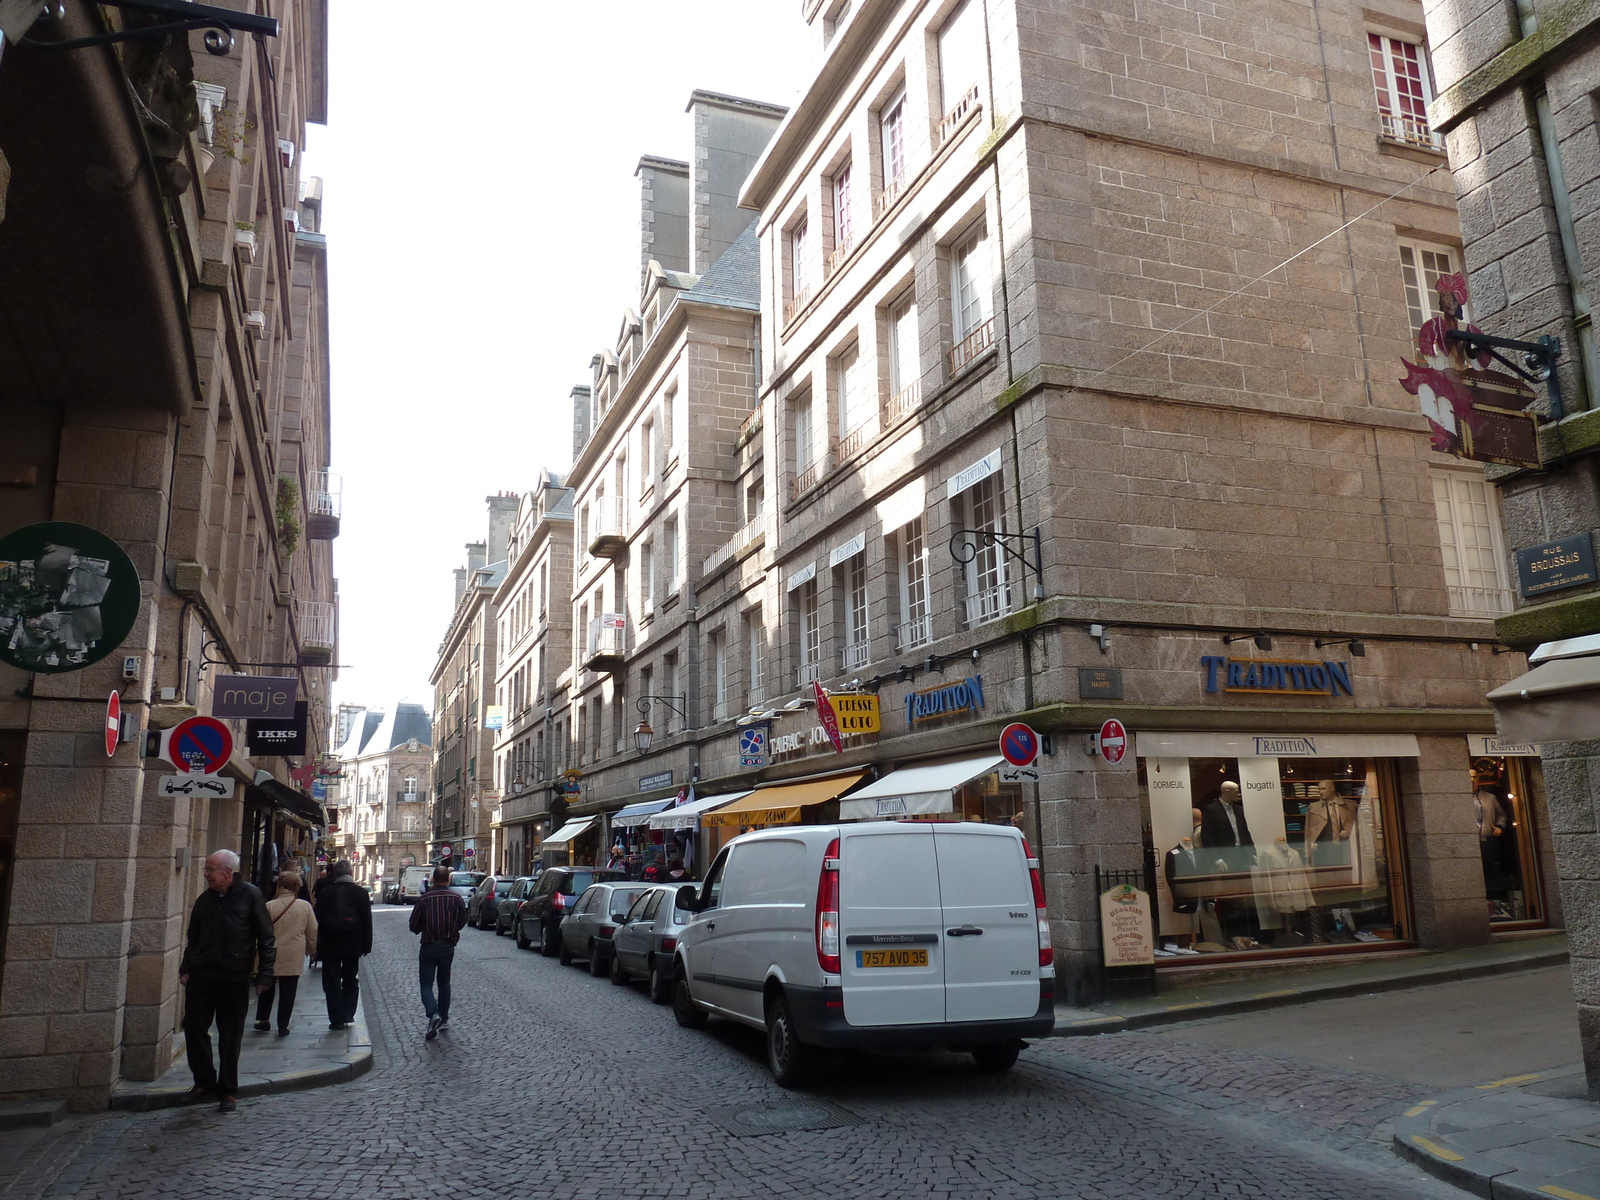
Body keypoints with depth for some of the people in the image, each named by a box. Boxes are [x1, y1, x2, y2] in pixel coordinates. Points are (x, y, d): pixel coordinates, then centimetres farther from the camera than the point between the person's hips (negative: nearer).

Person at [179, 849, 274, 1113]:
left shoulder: (250, 895, -6)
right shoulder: (205, 899, 9)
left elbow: (266, 938, -5)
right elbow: (193, 938, 19)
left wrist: (264, 973, -9)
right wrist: (186, 968, 9)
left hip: (235, 979, -5)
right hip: (201, 976, 5)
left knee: (230, 1038, 4)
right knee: (194, 1028, 7)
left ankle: (227, 1091, 18)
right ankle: (204, 1081, 27)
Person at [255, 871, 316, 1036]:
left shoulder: (269, 906, -9)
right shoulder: (305, 906, -5)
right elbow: (313, 932, 2)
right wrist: (311, 950, 17)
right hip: (294, 958, 0)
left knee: (267, 988, 20)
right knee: (288, 992, 6)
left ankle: (263, 1019, 24)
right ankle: (283, 1026, 7)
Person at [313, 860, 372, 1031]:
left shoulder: (326, 892, -6)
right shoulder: (361, 892, -2)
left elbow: (318, 920, -5)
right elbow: (367, 921, 0)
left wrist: (317, 944, 1)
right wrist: (366, 945, 6)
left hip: (330, 946, -2)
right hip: (353, 946, 2)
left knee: (332, 983, 5)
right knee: (350, 980, 17)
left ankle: (337, 1019, 3)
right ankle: (348, 1014, 14)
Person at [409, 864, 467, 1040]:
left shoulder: (424, 899, -11)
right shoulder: (457, 899, -5)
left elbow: (414, 927, -6)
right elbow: (462, 923, 5)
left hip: (429, 947, -3)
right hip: (448, 947, 3)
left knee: (426, 984, 2)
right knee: (444, 983, 20)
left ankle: (433, 1014, -21)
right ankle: (444, 1019, 24)